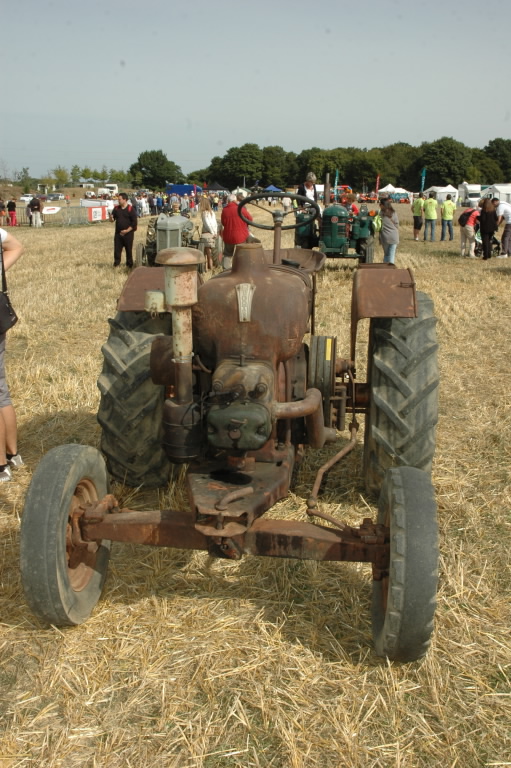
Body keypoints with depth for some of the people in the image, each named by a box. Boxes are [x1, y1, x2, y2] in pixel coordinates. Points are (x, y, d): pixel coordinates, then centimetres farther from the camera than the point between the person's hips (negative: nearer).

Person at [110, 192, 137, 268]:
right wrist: (111, 218, -13)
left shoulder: (131, 209, -6)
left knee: (129, 250, 4)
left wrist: (127, 230, -15)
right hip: (118, 233, 4)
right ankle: (116, 264, 11)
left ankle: (129, 265, 16)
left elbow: (134, 222, -9)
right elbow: (112, 219, 11)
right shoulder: (116, 208, 9)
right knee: (117, 249, 3)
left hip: (128, 233, -4)